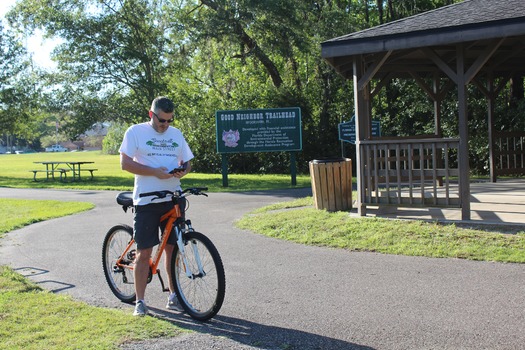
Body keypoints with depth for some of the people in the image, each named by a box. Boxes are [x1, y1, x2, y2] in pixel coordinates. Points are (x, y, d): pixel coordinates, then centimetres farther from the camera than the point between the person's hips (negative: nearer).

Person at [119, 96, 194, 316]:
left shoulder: (176, 134, 13)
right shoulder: (135, 132, -1)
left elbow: (187, 161, 18)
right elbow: (125, 163, -9)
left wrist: (183, 170, -6)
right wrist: (154, 171, -19)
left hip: (173, 199, 4)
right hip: (146, 201, -4)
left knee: (172, 248, 8)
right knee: (144, 252, -1)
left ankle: (173, 297, 20)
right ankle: (140, 301, 10)